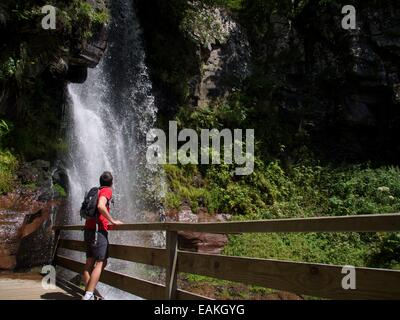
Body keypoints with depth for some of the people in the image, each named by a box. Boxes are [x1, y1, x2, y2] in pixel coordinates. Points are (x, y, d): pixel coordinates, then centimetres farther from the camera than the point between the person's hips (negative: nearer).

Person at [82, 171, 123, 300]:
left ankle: (88, 293, 6)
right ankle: (88, 295, -14)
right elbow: (101, 206, -23)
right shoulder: (107, 191, -5)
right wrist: (112, 221, -15)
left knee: (89, 262, 7)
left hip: (88, 229, 8)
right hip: (98, 230, -8)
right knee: (100, 263, -7)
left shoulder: (95, 191, 19)